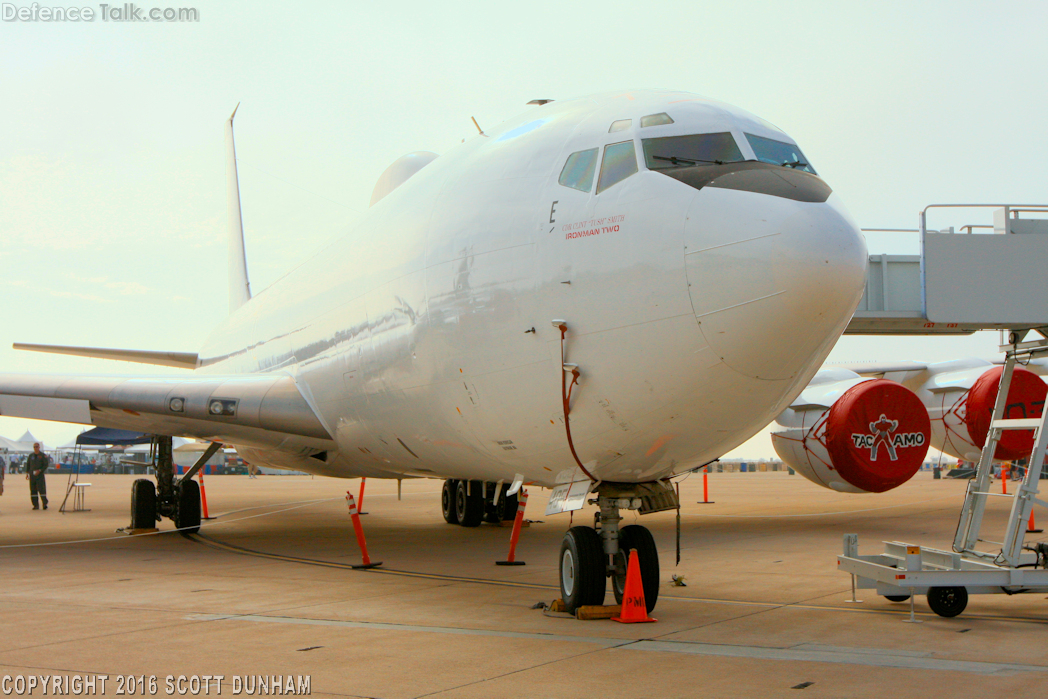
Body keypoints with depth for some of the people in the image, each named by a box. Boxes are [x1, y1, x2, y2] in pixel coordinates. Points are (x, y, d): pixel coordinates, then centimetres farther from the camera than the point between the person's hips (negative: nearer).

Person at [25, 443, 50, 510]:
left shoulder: (43, 455, 0)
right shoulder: (31, 455, 13)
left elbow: (46, 464, -3)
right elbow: (28, 464, 19)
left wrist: (39, 470, -13)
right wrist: (27, 473, 12)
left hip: (40, 475, -4)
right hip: (32, 475, 4)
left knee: (41, 489, -13)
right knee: (33, 490, 2)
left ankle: (45, 504, -10)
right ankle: (35, 505, 6)